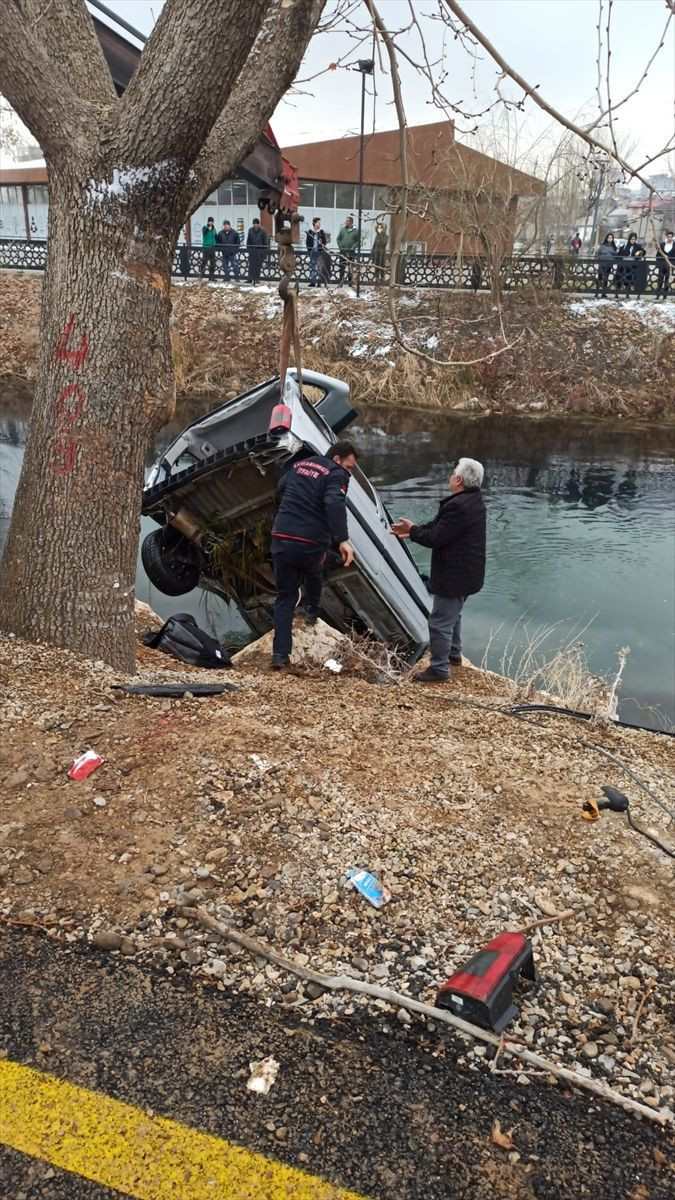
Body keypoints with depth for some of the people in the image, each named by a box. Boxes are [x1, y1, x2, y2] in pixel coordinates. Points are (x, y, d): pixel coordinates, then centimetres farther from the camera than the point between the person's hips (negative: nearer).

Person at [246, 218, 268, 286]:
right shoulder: (250, 230, 4)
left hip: (260, 250, -2)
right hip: (252, 250, 2)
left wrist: (264, 251, -5)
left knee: (258, 265, 0)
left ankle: (257, 279, 6)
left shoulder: (262, 231, -4)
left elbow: (266, 241, -1)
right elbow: (248, 240, 12)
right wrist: (248, 248, 6)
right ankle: (250, 279, 0)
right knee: (251, 265, -2)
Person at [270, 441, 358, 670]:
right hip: (310, 544, -4)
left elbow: (280, 487, 32)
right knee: (313, 574, 32)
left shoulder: (300, 465, 15)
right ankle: (312, 610, 51)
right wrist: (342, 540, -30)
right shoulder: (336, 475, -8)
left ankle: (280, 653, 5)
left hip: (281, 539, 5)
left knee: (285, 596, 10)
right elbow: (335, 505, -26)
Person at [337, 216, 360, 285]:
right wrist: (340, 246, 2)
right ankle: (340, 281, 4)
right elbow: (338, 239, 14)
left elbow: (358, 241, 3)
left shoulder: (355, 231, 1)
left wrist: (353, 247, -8)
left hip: (351, 252, -2)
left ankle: (349, 281, 8)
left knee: (350, 267, 0)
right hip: (343, 251, 2)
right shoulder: (342, 229, 8)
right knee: (342, 267, 1)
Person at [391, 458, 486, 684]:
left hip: (454, 575, -11)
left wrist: (412, 530, -8)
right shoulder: (472, 499, 6)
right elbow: (439, 525, 10)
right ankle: (453, 654, 44)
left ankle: (439, 669, 7)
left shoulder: (458, 506, -28)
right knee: (452, 614, 28)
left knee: (440, 622, -2)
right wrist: (413, 530, 4)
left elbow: (436, 538, -24)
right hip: (465, 571, 11)